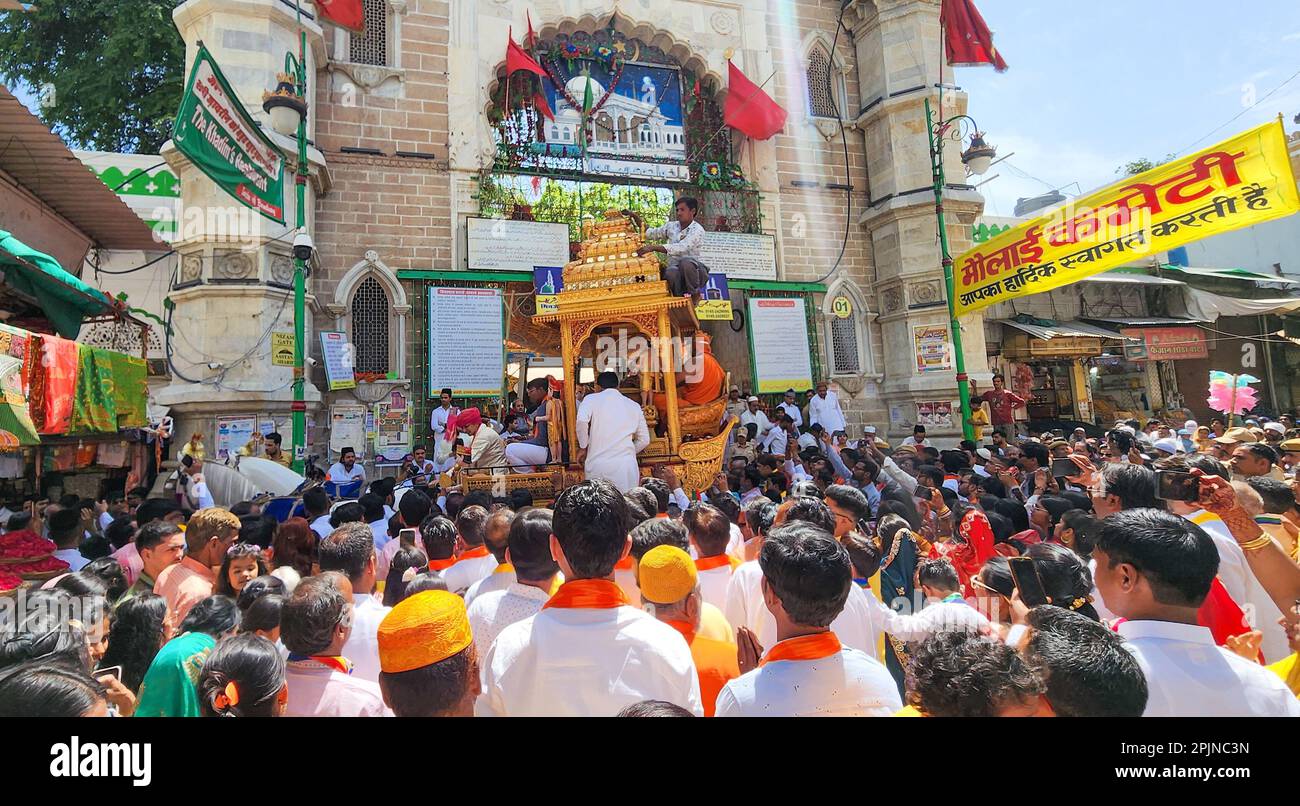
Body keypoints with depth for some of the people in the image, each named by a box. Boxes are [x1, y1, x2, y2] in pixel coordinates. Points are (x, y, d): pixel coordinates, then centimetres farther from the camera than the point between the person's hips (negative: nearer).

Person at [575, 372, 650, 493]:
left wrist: (583, 447, -1)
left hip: (597, 465, -2)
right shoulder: (634, 406, 15)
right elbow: (644, 440, 18)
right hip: (626, 465, 2)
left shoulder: (591, 399, 5)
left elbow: (582, 420, -15)